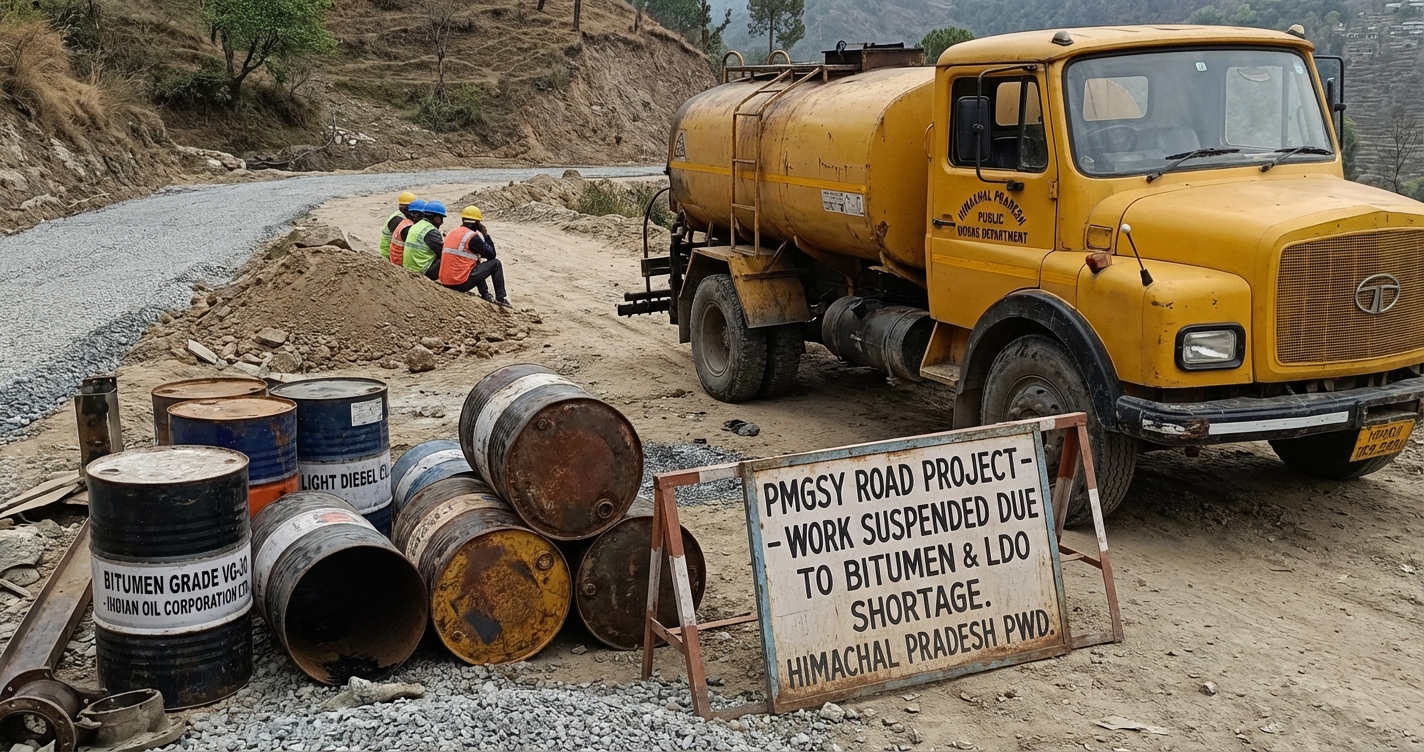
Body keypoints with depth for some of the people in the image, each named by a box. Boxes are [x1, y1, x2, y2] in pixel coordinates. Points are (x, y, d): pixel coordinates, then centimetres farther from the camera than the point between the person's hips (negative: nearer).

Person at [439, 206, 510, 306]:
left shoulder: (452, 233, 12)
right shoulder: (472, 237, -11)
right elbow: (491, 255, -2)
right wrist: (485, 234, 7)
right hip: (462, 284, -8)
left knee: (476, 264, 32)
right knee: (496, 263, 5)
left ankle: (485, 295, 27)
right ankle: (500, 299, 10)